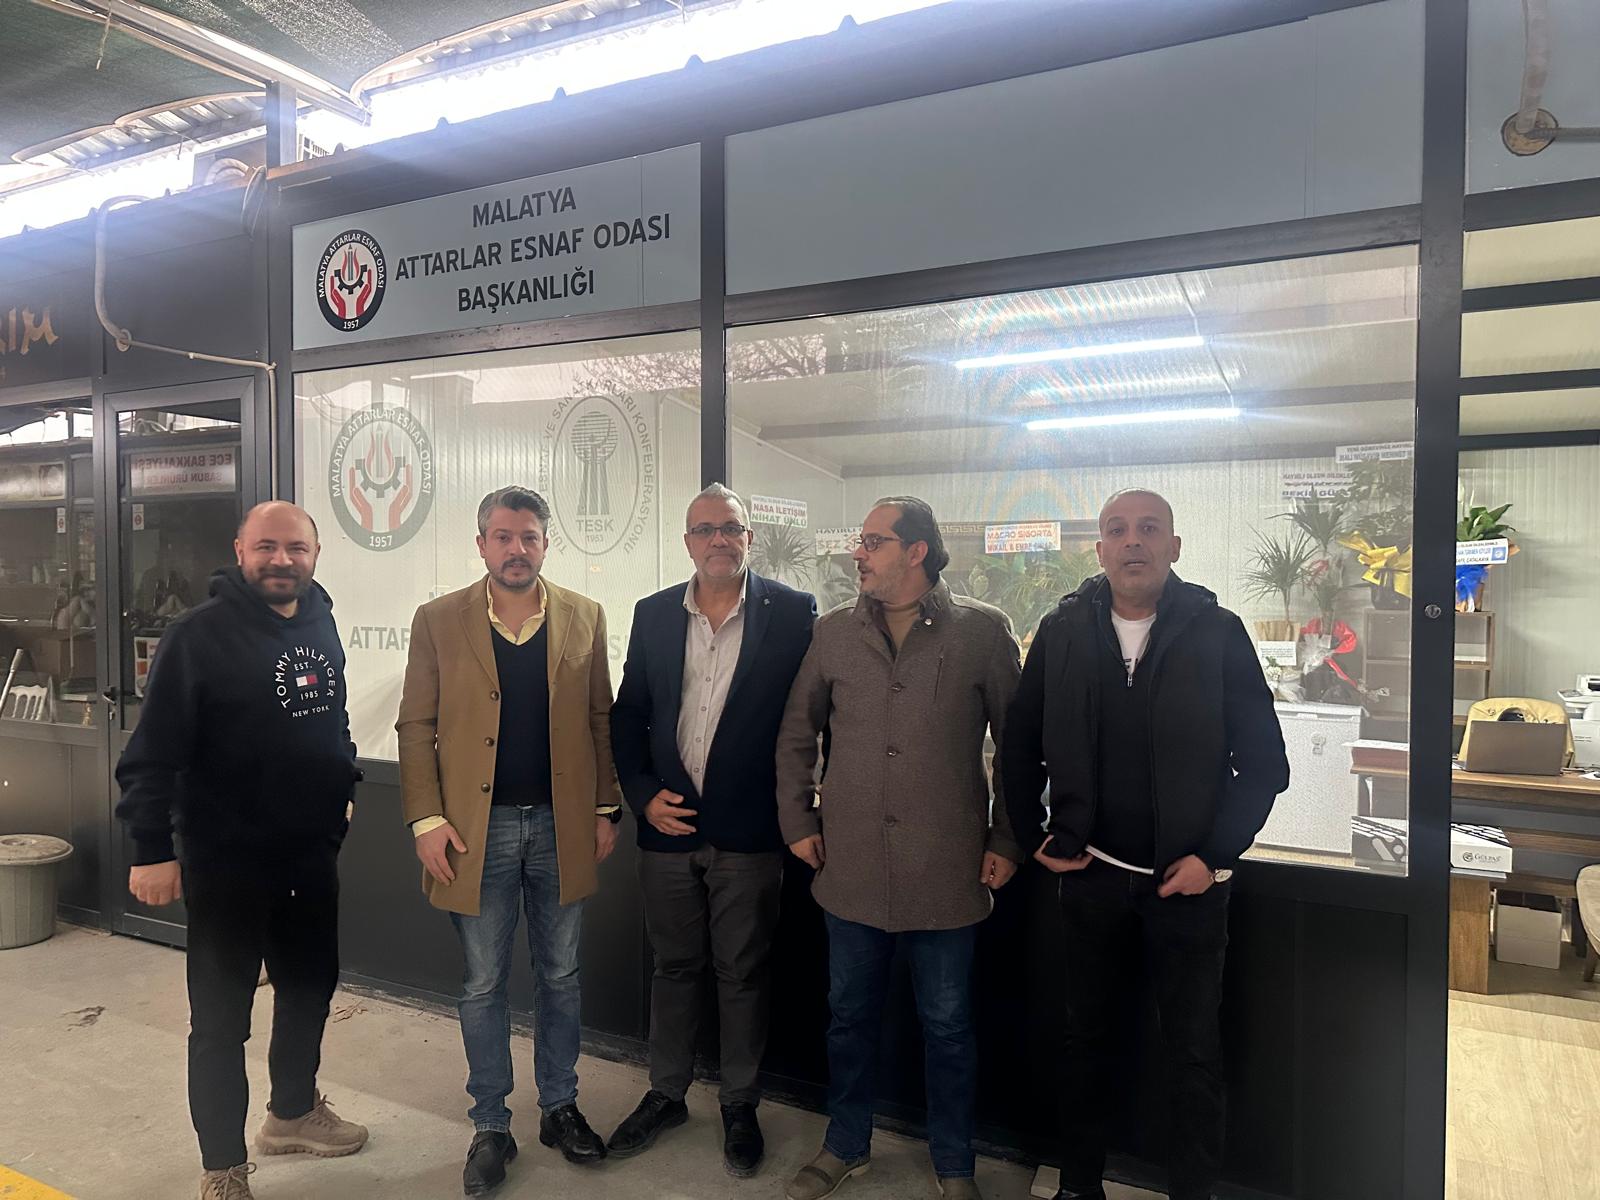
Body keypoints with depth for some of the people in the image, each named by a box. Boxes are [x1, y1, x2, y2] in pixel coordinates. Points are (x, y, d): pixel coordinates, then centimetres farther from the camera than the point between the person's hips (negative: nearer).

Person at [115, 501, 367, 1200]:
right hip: (225, 860, -6)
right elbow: (153, 751, -16)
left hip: (311, 854, 7)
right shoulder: (199, 634, -15)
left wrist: (342, 788, 18)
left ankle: (293, 1112, 43)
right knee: (221, 1016, 7)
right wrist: (152, 848, -18)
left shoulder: (320, 624, 5)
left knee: (310, 986, 20)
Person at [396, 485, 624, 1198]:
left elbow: (601, 720, 5)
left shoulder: (585, 619, 1)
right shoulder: (439, 621, -2)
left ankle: (560, 1108, 33)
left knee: (559, 976, 15)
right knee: (483, 985, 11)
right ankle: (490, 1127, 29)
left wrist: (606, 810, 2)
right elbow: (416, 728, -1)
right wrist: (426, 820, -7)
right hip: (477, 829, -1)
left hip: (561, 825, 2)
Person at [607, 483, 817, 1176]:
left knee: (743, 974, 11)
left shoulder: (792, 613, -6)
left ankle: (740, 1107, 31)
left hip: (749, 832, -3)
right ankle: (666, 1095, 37)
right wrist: (642, 795, -3)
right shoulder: (654, 615, 4)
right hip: (668, 825, 3)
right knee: (674, 967, 18)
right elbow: (627, 716, 7)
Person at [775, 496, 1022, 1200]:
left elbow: (1017, 744, 0)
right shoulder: (835, 632, 4)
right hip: (851, 868, 3)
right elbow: (797, 733, 12)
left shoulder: (982, 631, -4)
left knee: (947, 1024, 13)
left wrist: (1008, 841, -2)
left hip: (947, 871, -2)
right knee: (850, 1016, 17)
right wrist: (797, 821, 7)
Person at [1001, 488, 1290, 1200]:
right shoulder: (1062, 633, -1)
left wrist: (1213, 856, -10)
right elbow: (1020, 750, 7)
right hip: (1090, 873, 2)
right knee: (1085, 1039, 16)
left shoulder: (1217, 633, -7)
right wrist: (1036, 840, 3)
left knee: (1194, 1055, 10)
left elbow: (1265, 763, -5)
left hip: (1188, 880, -2)